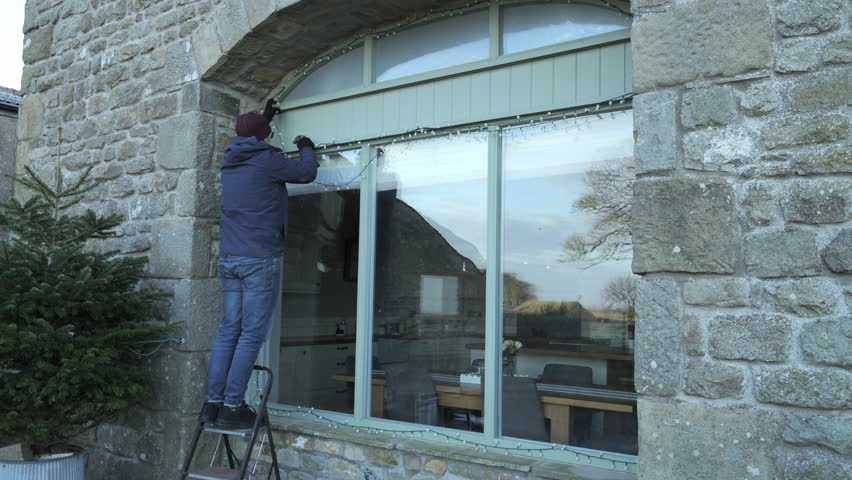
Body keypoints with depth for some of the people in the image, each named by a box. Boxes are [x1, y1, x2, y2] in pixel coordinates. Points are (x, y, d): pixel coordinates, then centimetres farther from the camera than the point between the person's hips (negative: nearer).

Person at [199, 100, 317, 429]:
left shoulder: (229, 160, 15)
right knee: (251, 335, -4)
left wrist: (264, 117, 48)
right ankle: (232, 407, -3)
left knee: (228, 331, 9)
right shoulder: (267, 160, -6)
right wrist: (306, 148, 22)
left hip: (228, 259, 7)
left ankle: (212, 403, 9)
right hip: (260, 259, -7)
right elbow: (306, 173, 3)